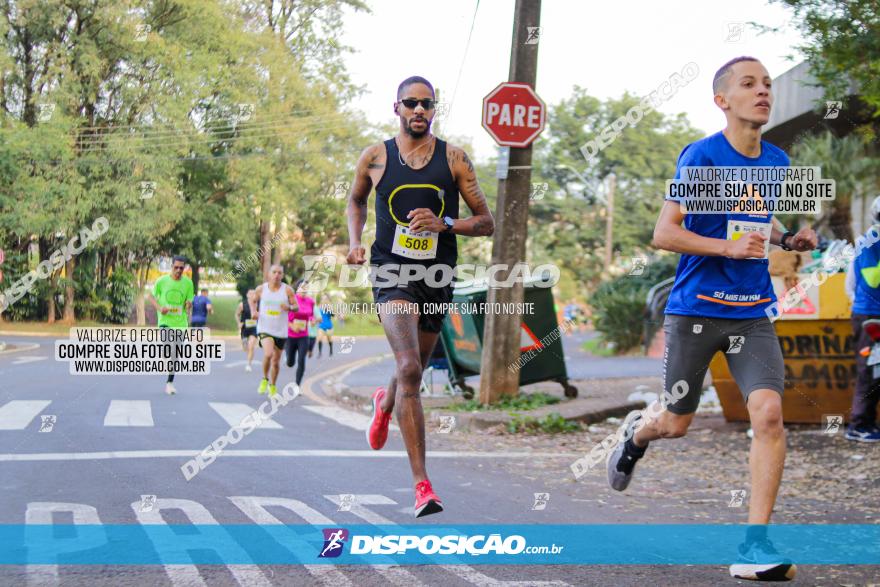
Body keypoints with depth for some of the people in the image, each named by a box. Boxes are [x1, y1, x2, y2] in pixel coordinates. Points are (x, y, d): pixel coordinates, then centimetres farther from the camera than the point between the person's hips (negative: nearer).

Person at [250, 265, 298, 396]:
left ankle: (272, 386, 35)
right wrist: (253, 311, -3)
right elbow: (253, 301, 17)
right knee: (268, 354, -25)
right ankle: (265, 379, 2)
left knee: (276, 361, 11)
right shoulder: (261, 289, -1)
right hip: (264, 329, -1)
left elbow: (296, 307, 0)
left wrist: (289, 307, -23)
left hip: (281, 331, 1)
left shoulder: (287, 290, -4)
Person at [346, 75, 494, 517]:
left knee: (414, 372, 20)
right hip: (392, 274, -3)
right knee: (409, 369, -22)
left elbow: (486, 222, 2)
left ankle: (385, 403, 59)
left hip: (438, 279, 3)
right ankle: (422, 484, -22)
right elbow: (356, 201, 22)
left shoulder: (454, 159, 1)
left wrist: (443, 223, -15)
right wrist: (355, 241, 5)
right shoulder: (375, 157, 2)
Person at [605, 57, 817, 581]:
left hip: (753, 312, 4)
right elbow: (664, 233, -12)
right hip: (695, 308, -3)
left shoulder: (777, 161, 8)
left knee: (769, 412, -18)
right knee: (678, 424, 10)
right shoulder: (701, 156, -10)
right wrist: (728, 248, -23)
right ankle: (636, 433, 50)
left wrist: (787, 239, 6)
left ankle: (755, 545, -13)